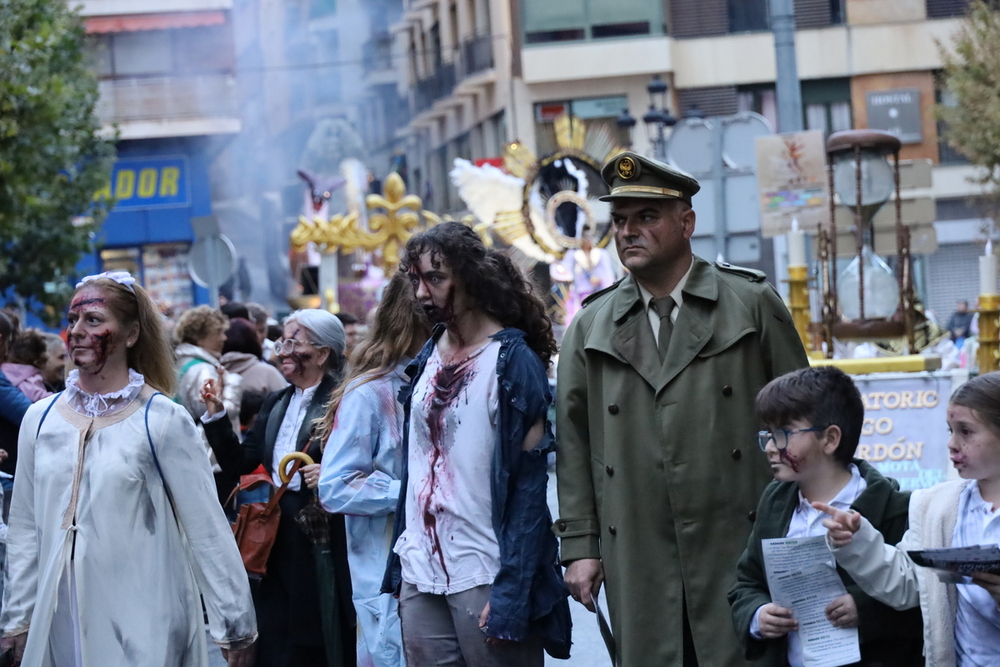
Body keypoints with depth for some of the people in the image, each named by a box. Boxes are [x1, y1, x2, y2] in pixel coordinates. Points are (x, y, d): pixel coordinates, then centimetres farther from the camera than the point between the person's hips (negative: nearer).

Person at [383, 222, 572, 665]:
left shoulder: (513, 361, -8)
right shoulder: (428, 359, 11)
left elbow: (530, 483, -11)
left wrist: (512, 591, -17)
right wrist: (399, 565, 9)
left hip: (485, 578, -6)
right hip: (420, 574, 6)